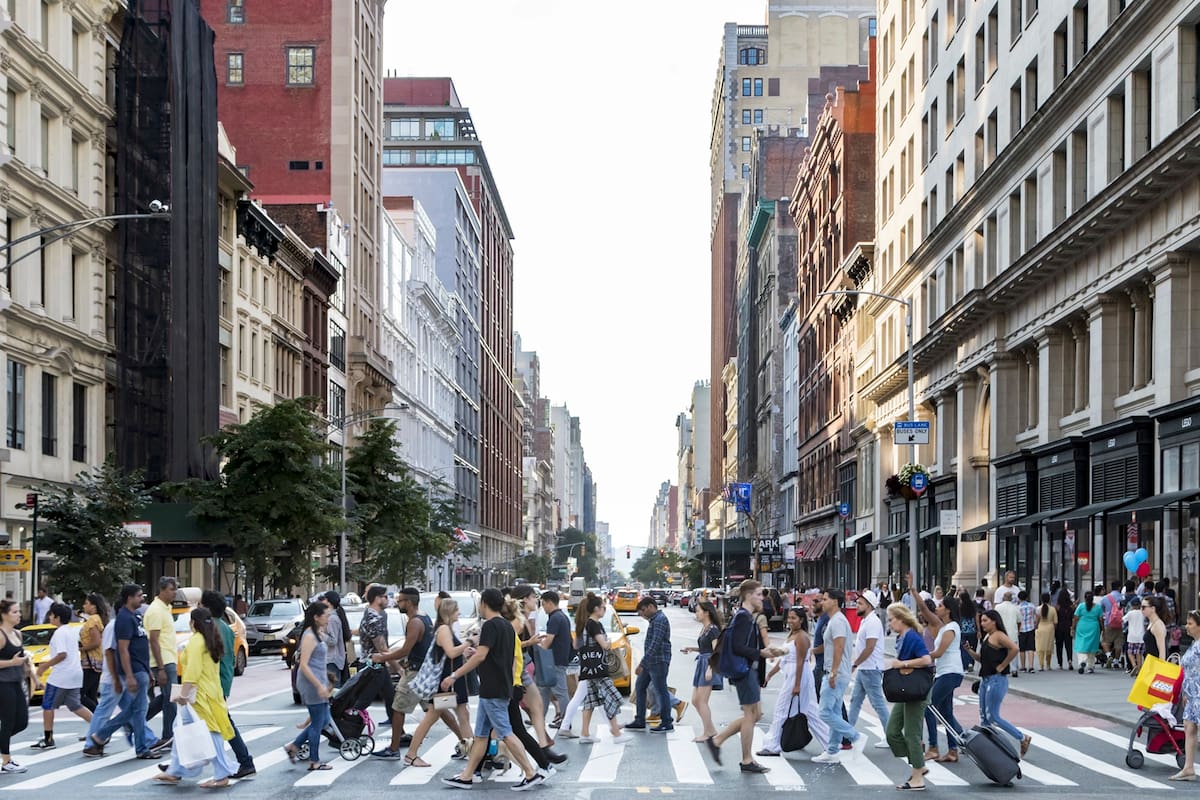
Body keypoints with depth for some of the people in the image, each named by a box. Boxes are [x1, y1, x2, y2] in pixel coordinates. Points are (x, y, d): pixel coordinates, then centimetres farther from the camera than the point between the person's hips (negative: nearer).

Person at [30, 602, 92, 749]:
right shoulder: (72, 631, 12)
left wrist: (46, 665, -13)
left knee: (48, 706, 2)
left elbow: (62, 654, -23)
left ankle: (48, 740, 3)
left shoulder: (59, 633, -14)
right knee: (75, 706, 14)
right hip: (75, 675, 9)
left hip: (60, 676, -9)